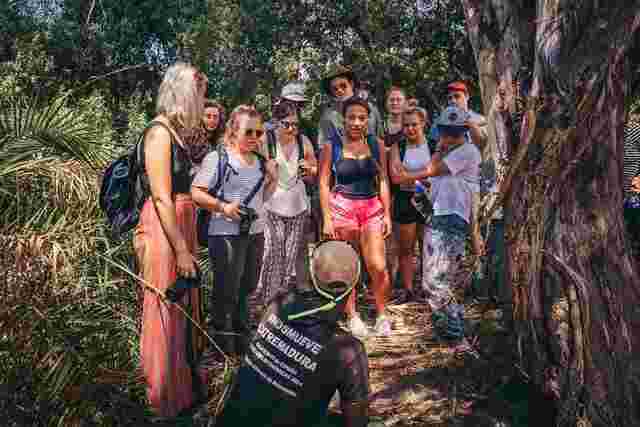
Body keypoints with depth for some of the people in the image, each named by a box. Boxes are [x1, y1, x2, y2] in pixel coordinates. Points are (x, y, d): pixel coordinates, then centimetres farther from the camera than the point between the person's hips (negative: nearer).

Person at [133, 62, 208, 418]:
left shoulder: (173, 131, 13)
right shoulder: (159, 132, -15)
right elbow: (162, 198, -19)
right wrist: (182, 250, -18)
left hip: (180, 225, 9)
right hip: (163, 231, -9)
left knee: (184, 307, 19)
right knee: (168, 312, 3)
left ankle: (188, 379, 38)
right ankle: (169, 398, 21)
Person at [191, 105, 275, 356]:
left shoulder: (260, 161, 12)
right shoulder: (217, 158, -8)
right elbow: (196, 193, -13)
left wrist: (271, 178, 9)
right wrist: (222, 207, -22)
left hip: (255, 233, 7)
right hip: (226, 234, -7)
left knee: (247, 288, 18)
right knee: (226, 292, 2)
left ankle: (242, 339, 36)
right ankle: (223, 345, 19)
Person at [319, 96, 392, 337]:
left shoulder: (377, 145, 7)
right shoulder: (331, 146, -1)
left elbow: (383, 181, 9)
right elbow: (324, 183, -1)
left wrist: (387, 214, 4)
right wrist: (327, 218, -7)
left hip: (372, 207, 2)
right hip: (342, 207, -1)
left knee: (378, 267, -6)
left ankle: (382, 315, 15)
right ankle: (352, 316, 21)